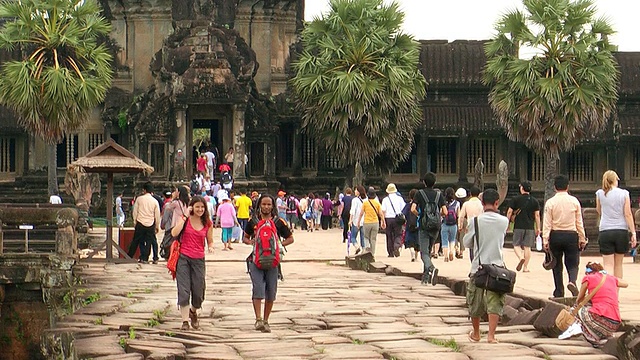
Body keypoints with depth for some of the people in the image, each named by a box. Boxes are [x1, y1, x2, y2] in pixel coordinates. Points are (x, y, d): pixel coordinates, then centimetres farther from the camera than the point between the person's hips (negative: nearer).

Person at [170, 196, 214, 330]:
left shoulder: (208, 223, 5)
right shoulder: (185, 218, -1)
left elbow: (210, 241, 14)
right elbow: (174, 233, -16)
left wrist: (211, 247, -9)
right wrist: (185, 217, -15)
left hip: (198, 259, 2)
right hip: (183, 257, -2)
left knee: (198, 292, 5)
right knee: (183, 291, -7)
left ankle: (193, 312, 36)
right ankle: (185, 321, 0)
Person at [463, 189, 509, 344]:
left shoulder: (476, 221, -8)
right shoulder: (504, 221, -4)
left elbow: (467, 243, 2)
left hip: (478, 267, 0)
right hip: (497, 267, 0)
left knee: (475, 302, 15)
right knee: (495, 303, 1)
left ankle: (476, 334, 29)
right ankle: (491, 335, -11)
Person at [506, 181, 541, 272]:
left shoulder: (516, 199, -1)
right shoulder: (534, 201, 4)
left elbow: (509, 212, -1)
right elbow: (537, 215, 3)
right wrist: (538, 228, 8)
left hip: (518, 227, -2)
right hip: (530, 227, 2)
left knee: (516, 245, 8)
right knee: (527, 247, 6)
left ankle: (521, 257, -20)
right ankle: (525, 267, 5)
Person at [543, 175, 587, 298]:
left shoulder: (550, 202, -3)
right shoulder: (574, 201, 1)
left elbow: (547, 223, -4)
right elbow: (579, 222, 5)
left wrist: (545, 240, -2)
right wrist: (582, 239, 12)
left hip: (555, 235, 0)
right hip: (571, 235, 0)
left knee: (557, 265, 11)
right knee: (572, 263, 8)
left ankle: (559, 292, 11)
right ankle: (572, 281, -22)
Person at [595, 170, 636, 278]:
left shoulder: (600, 193, 2)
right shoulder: (624, 193, 0)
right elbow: (628, 214, -3)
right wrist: (633, 233, -1)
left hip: (605, 232, 0)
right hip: (621, 231, 0)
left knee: (608, 265, -4)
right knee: (618, 264, 13)